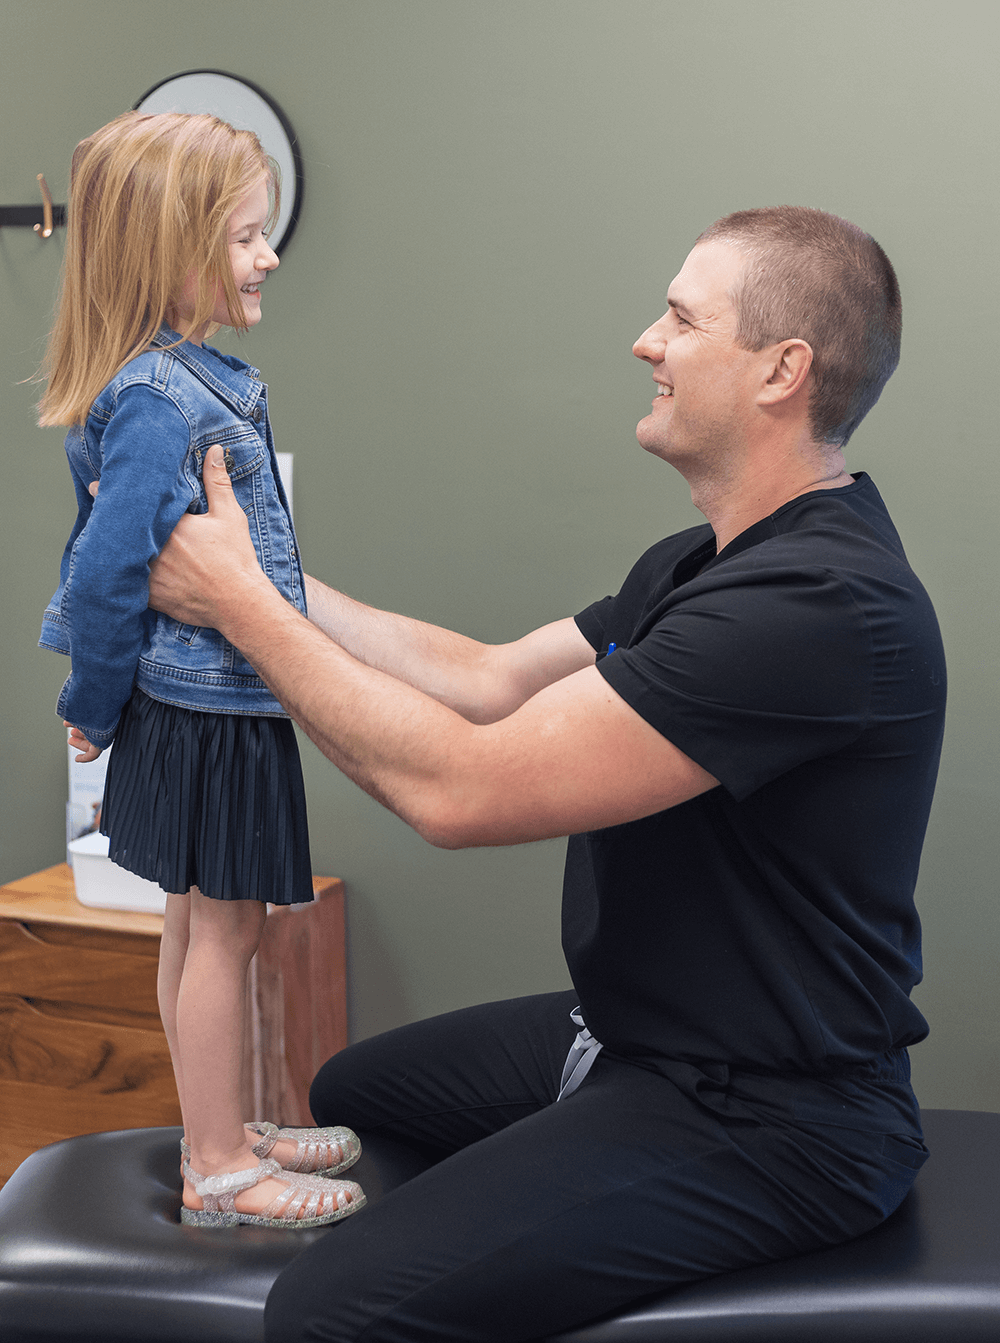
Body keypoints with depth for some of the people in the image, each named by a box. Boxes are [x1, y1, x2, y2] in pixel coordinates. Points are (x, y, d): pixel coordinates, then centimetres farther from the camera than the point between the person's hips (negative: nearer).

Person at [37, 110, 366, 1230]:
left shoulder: (192, 379, 8)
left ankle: (218, 1134, 33)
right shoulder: (156, 402, -23)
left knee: (198, 921, 18)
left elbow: (99, 554, 16)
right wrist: (95, 709, -10)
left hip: (211, 703, 10)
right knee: (224, 928, 2)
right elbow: (105, 569, -23)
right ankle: (218, 1170, 16)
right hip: (207, 711, -10)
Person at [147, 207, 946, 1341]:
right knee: (349, 1095, 25)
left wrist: (238, 602, -15)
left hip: (757, 1120, -10)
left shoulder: (824, 601, -26)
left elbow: (458, 789, -26)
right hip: (632, 1033, 10)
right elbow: (488, 681, 12)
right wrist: (260, 568, 9)